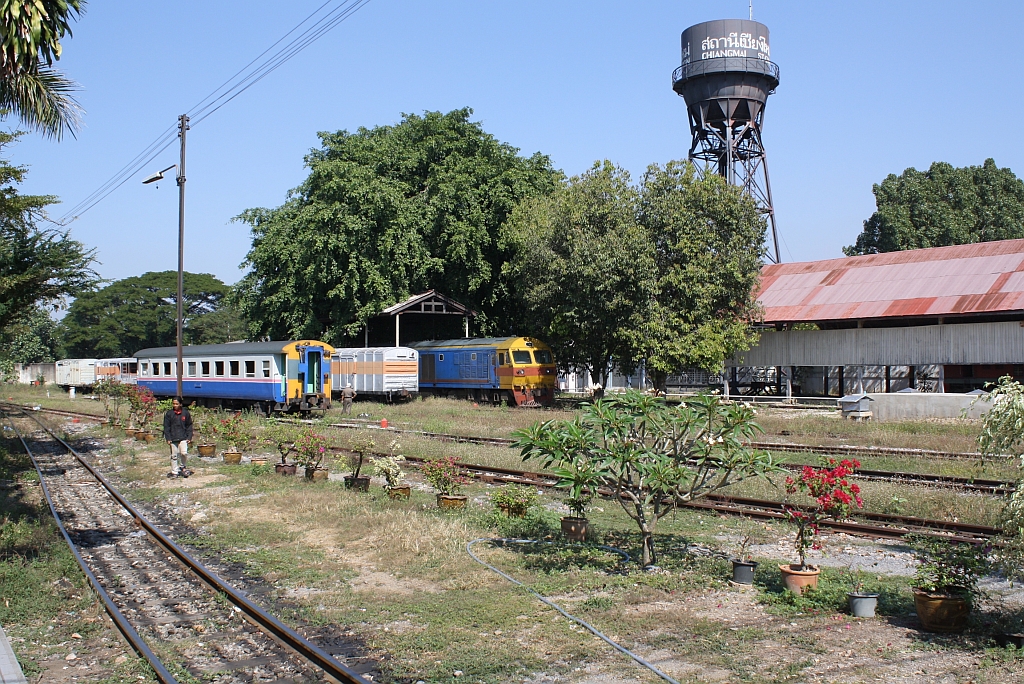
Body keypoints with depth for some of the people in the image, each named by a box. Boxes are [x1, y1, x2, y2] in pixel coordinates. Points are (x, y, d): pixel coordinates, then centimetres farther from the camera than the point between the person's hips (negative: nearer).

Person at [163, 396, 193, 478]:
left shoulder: (186, 413, 3)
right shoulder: (169, 414, 2)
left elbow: (189, 426, 8)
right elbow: (166, 427, 4)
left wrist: (189, 437, 1)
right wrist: (168, 438, -3)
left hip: (183, 438, -1)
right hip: (173, 439, 1)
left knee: (184, 453, -14)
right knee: (174, 455, 6)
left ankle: (182, 467, 10)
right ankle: (174, 472, 16)